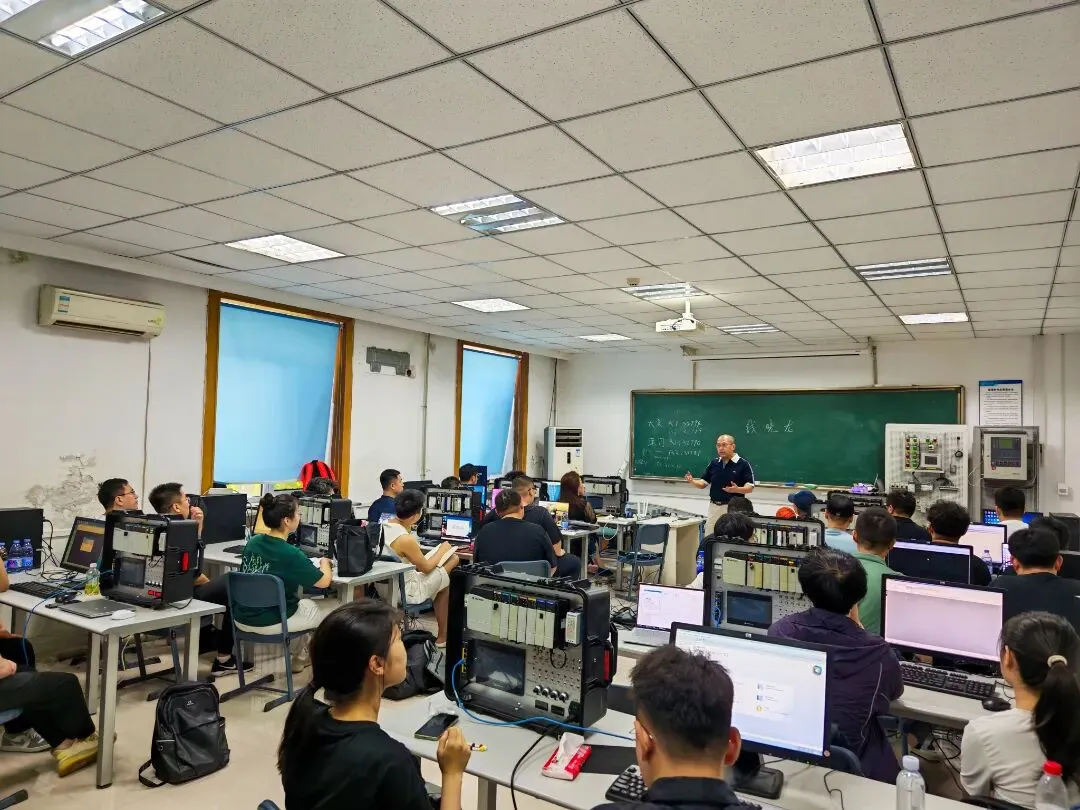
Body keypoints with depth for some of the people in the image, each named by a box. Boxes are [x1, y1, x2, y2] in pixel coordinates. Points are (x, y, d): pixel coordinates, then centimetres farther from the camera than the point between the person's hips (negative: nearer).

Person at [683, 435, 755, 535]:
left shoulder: (743, 464, -6)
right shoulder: (713, 463, 9)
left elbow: (750, 488, -8)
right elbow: (703, 483, 11)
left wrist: (737, 489, -28)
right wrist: (692, 481, -10)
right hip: (714, 507, 5)